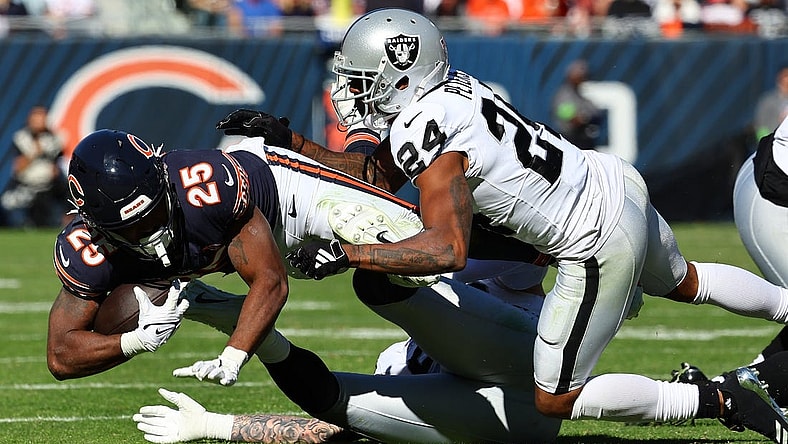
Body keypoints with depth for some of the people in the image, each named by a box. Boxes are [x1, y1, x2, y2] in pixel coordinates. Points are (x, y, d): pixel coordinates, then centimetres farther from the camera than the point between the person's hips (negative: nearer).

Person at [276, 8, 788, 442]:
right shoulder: (448, 89, 0)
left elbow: (448, 250, -36)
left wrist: (345, 255, -33)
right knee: (685, 283, 38)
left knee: (556, 401, 2)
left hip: (600, 246, -9)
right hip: (615, 182, 9)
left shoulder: (423, 132, -26)